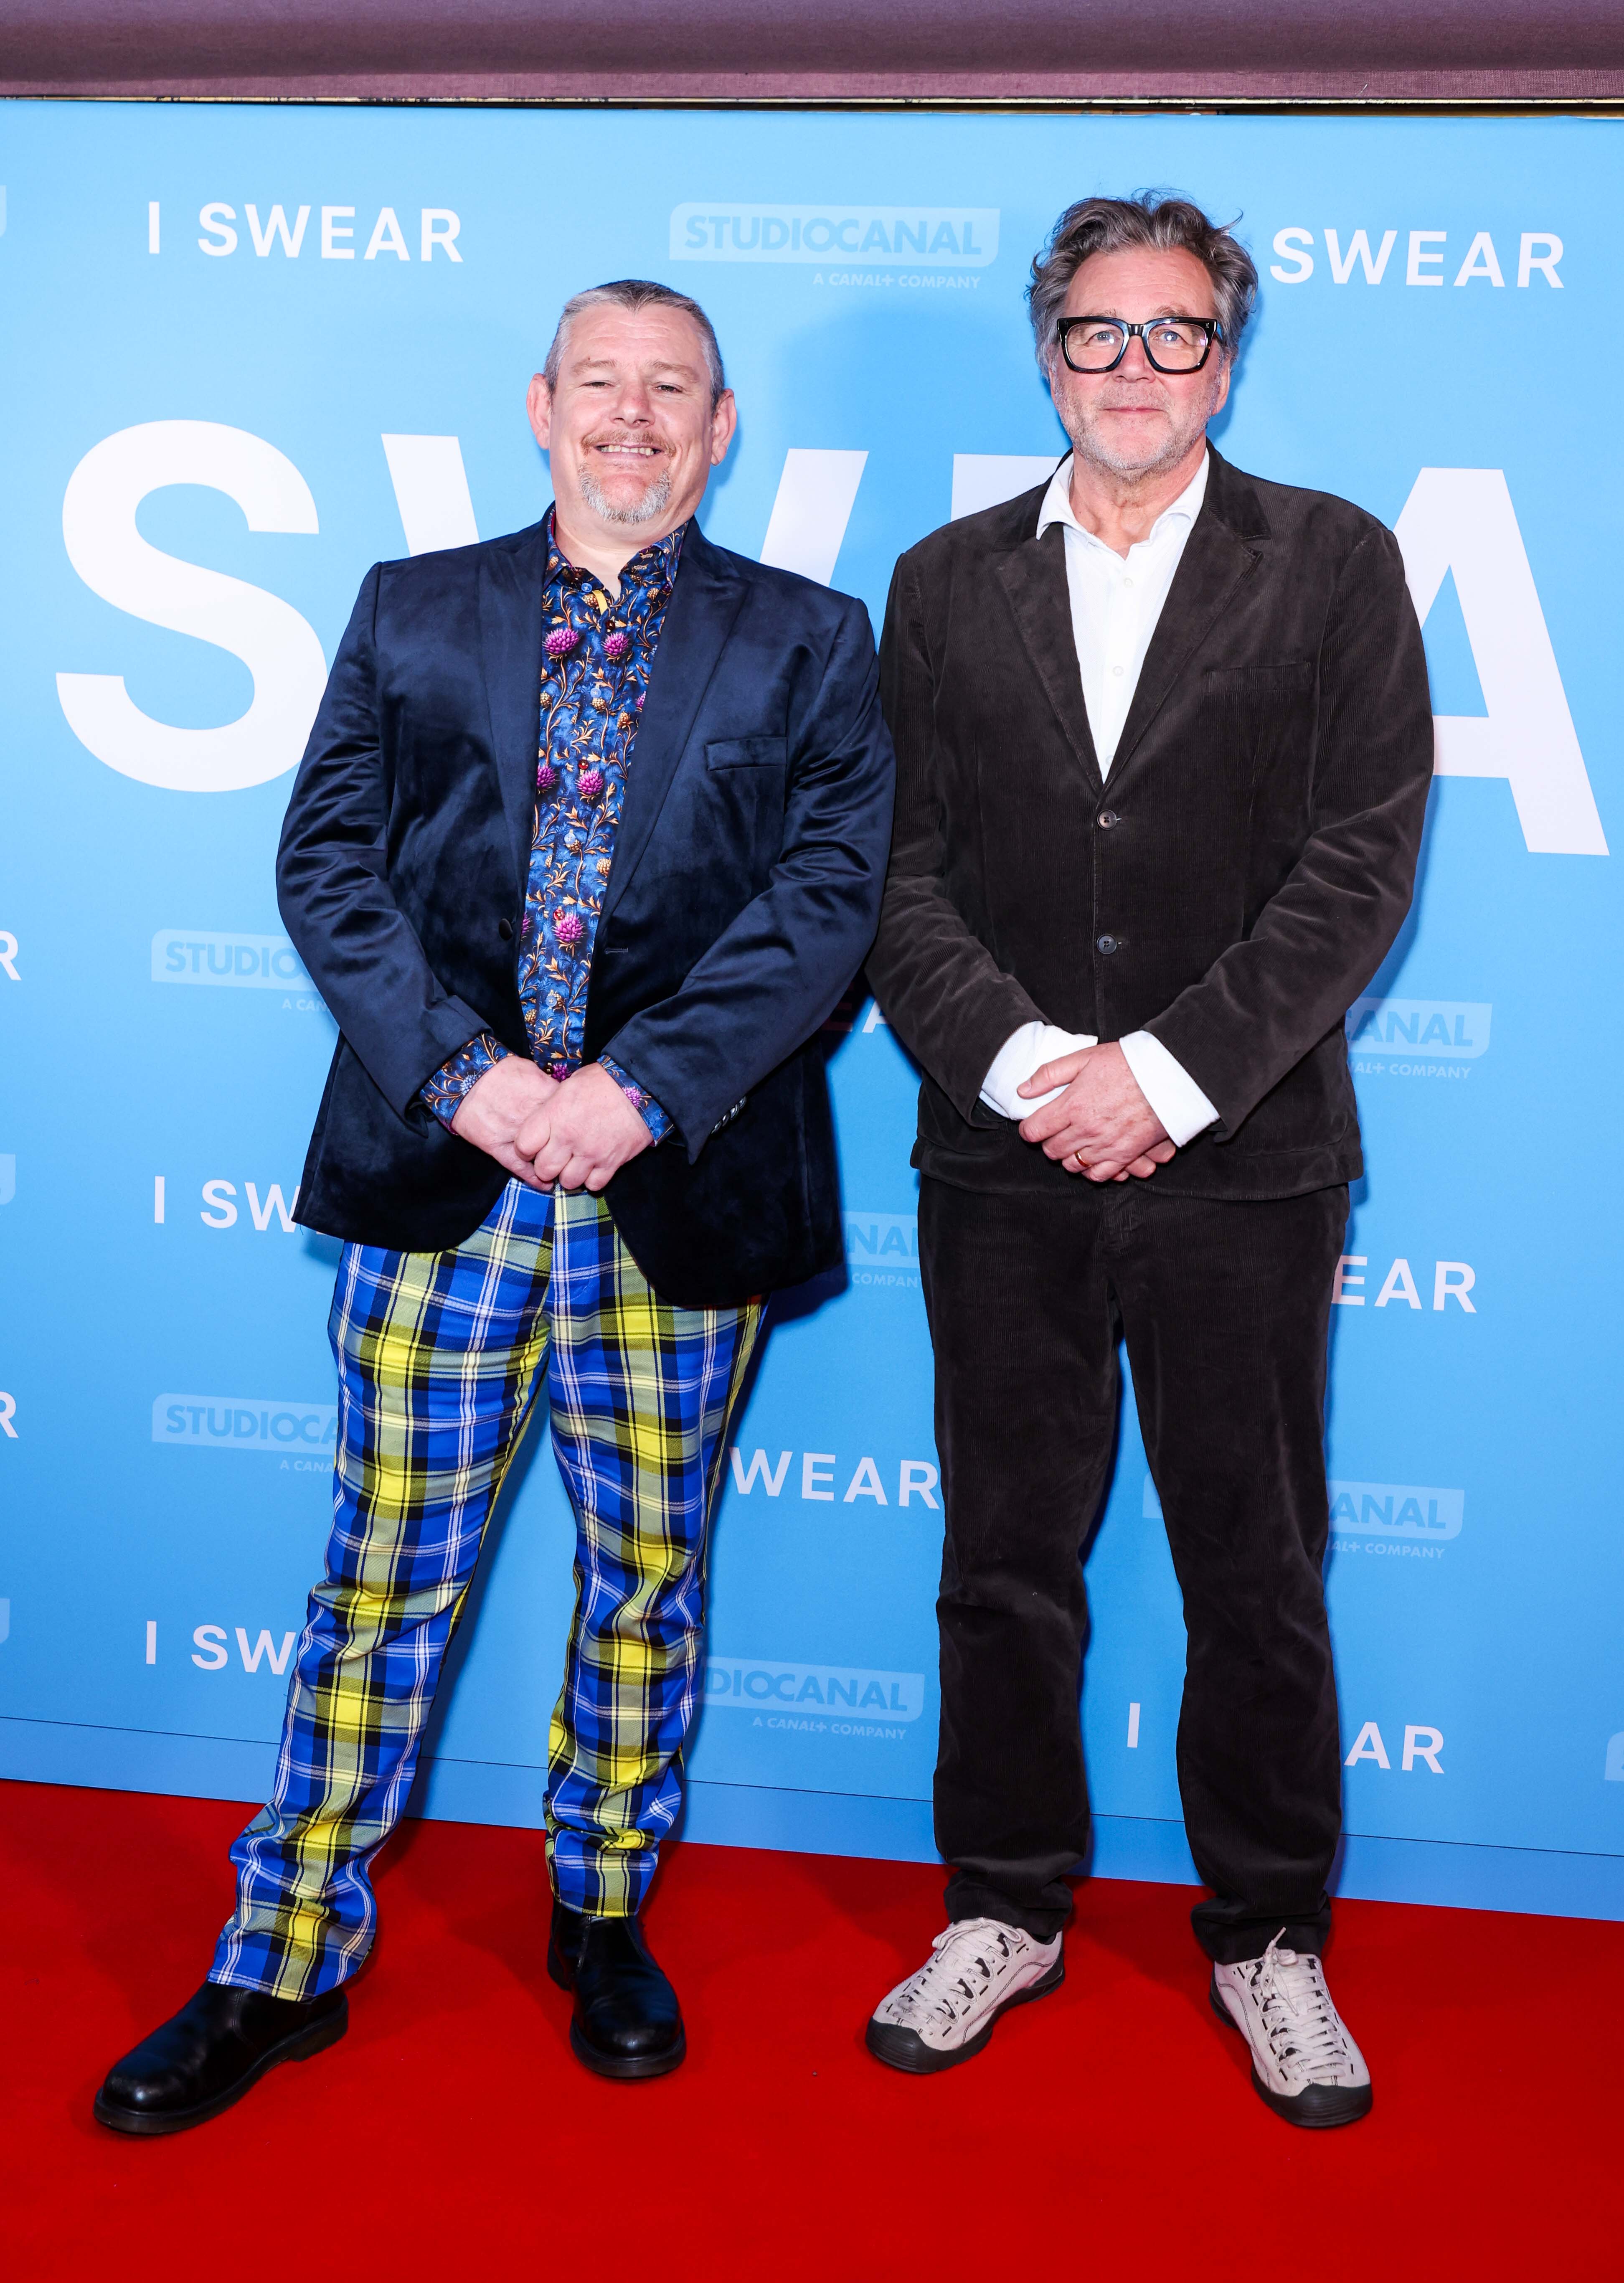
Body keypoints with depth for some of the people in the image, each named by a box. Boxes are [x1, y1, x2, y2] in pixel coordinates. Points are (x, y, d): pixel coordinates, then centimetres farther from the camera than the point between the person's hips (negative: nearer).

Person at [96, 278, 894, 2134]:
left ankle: (603, 1921, 31)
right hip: (439, 1164, 0)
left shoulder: (808, 644, 7)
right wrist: (463, 1072, -12)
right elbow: (329, 859, 3)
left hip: (675, 1181, 0)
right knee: (382, 1576, 5)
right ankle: (285, 1967, 19)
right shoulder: (413, 611, 11)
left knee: (647, 1573, 11)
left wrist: (640, 1089, -15)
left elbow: (828, 892, -4)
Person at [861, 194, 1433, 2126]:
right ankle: (1008, 1910, 29)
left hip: (1243, 1165, -1)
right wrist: (1019, 1064, -12)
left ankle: (1270, 1936, 26)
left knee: (1257, 1572, 8)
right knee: (1006, 1557, 11)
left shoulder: (1334, 565, 4)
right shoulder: (946, 582, 10)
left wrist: (1168, 1074, -13)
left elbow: (1363, 863, -5)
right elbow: (900, 869, 3)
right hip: (1006, 1160, 2)